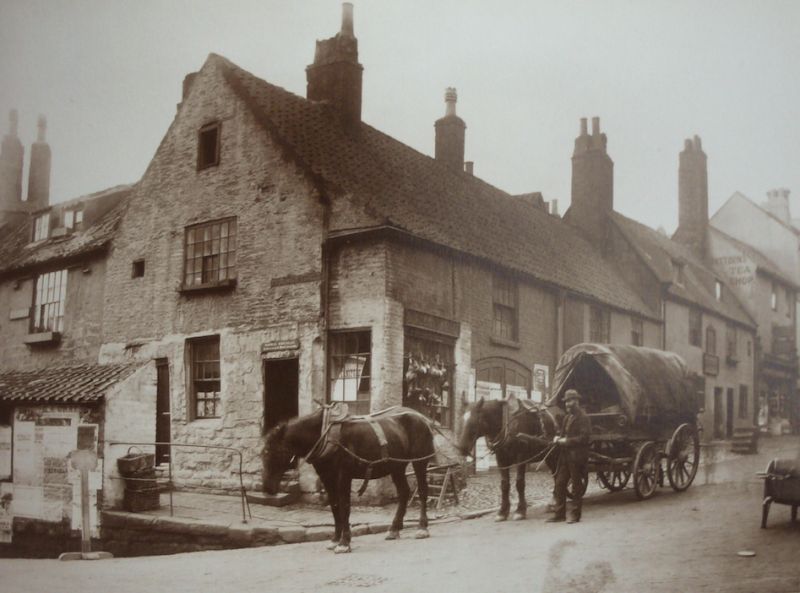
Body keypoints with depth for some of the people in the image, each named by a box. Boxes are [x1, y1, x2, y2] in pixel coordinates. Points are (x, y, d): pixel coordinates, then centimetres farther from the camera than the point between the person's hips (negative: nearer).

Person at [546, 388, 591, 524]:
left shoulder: (583, 418, -10)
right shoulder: (567, 417, 16)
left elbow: (583, 438, -17)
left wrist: (567, 441, -19)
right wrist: (557, 438, 1)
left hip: (576, 456, -8)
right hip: (564, 456, 8)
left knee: (576, 486, 1)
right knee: (559, 484, 8)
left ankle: (575, 514, 10)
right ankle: (559, 513, 15)